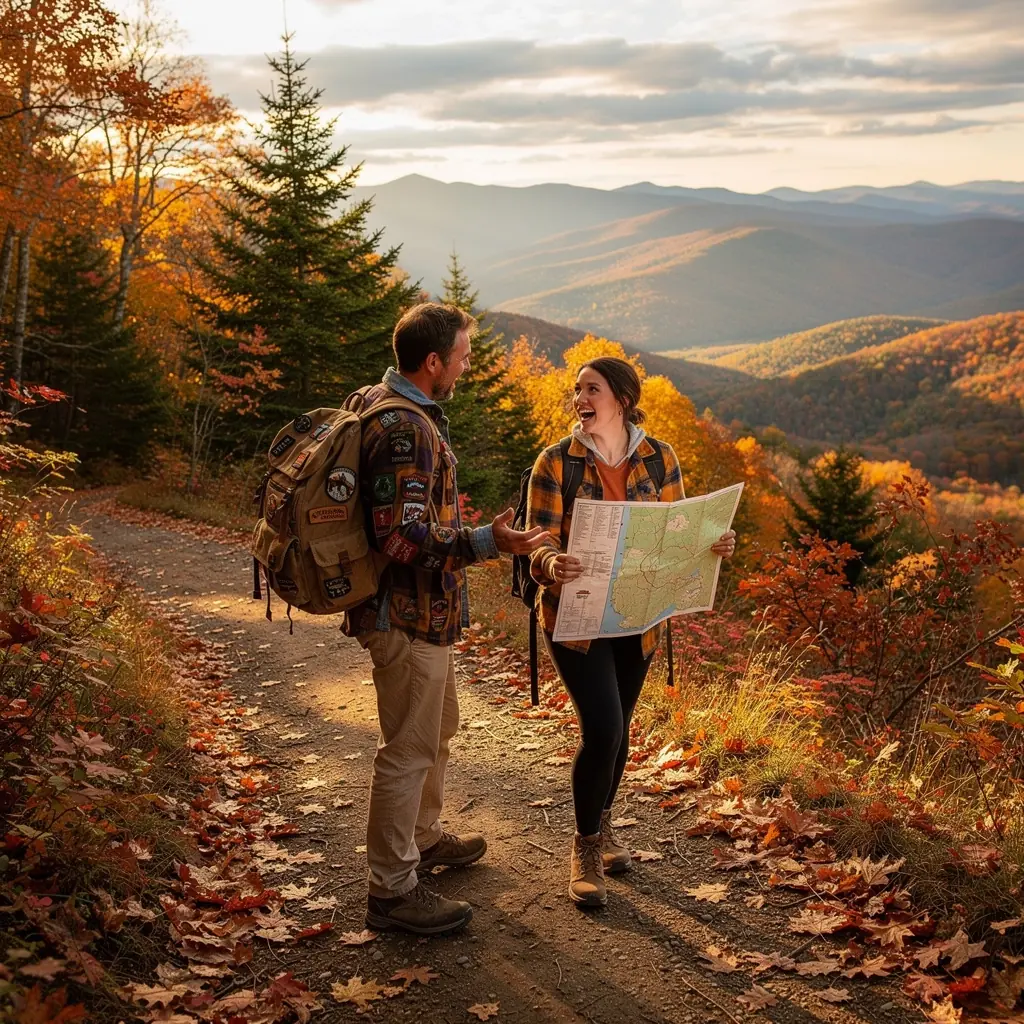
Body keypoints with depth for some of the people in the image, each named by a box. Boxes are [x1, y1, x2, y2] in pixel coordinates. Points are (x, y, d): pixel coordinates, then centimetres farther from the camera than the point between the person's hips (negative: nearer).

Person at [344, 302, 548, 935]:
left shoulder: (400, 409, 11)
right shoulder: (403, 429, -24)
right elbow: (403, 537, -29)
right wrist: (487, 542, -35)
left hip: (426, 611, 11)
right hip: (408, 616, -11)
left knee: (438, 729, 25)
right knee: (409, 750, -1)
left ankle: (423, 837, 43)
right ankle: (393, 890, 10)